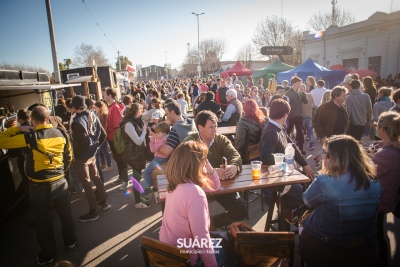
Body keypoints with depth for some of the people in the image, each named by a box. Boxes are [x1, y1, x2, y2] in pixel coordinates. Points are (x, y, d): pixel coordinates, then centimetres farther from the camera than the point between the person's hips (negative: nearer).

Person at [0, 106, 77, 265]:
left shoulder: (30, 137, -18)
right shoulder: (61, 134, -2)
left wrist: (17, 129, -4)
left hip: (40, 187, -4)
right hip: (60, 182, 4)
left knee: (44, 222, 13)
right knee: (65, 215, 21)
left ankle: (48, 255, 30)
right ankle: (71, 242, 40)